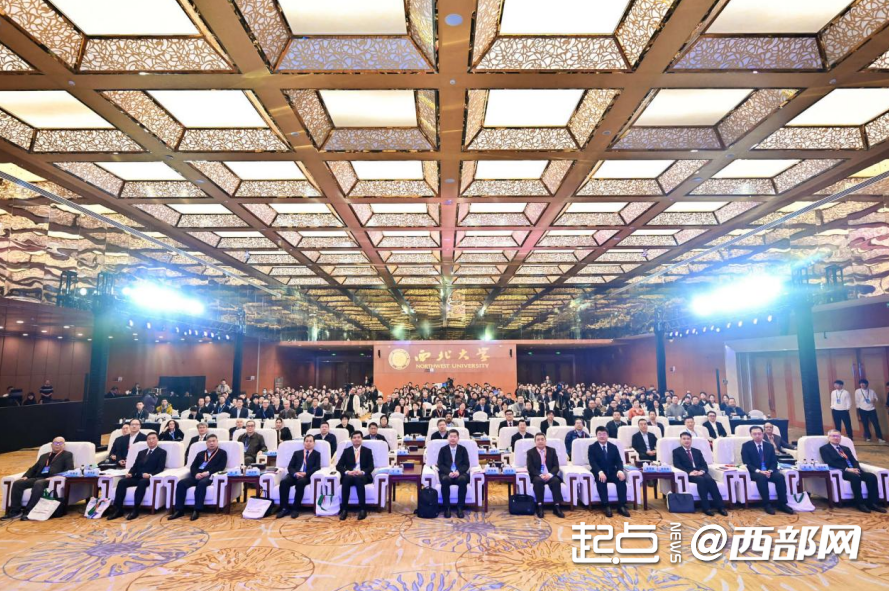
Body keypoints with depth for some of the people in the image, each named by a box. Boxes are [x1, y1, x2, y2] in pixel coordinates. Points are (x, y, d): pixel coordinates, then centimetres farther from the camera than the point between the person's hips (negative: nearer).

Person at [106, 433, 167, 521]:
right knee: (121, 482, -21)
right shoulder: (141, 453, 27)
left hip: (148, 478, -6)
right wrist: (130, 473, -4)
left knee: (142, 483, -37)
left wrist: (150, 474, -22)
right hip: (137, 477, 6)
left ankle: (135, 510, -35)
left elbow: (161, 468, -5)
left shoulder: (162, 452, 7)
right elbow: (135, 466, 19)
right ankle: (118, 509, -22)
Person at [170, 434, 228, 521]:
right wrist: (196, 473, -7)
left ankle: (197, 510, -34)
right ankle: (179, 510, -20)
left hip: (209, 475, -5)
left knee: (202, 483, -38)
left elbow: (221, 467, 0)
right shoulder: (200, 454, 28)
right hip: (197, 475, 5)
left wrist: (208, 472, -14)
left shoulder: (222, 453, 14)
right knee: (181, 483, -23)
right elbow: (193, 466, 17)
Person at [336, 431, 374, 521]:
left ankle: (362, 509, -35)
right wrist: (347, 472, -16)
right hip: (349, 475, 1)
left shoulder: (367, 451, 13)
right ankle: (344, 509, -31)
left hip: (362, 476, -1)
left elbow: (371, 467, 3)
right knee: (346, 479, -35)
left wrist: (362, 472, -18)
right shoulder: (346, 451, 15)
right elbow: (339, 466, 5)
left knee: (359, 479, -37)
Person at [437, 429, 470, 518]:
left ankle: (460, 507, -23)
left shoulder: (463, 449, 12)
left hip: (460, 473, 0)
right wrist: (449, 472, -17)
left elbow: (466, 465, 5)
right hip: (446, 474, 0)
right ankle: (447, 507, -22)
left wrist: (458, 471, -16)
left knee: (463, 480, -35)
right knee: (445, 480, -36)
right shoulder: (443, 449, 11)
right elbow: (440, 465, 2)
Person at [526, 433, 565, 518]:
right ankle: (540, 507, -30)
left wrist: (550, 474, -18)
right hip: (537, 476, -2)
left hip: (550, 475, 2)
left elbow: (556, 466, 2)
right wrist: (540, 475, -21)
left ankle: (557, 507, -28)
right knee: (538, 481, -35)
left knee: (556, 481, -31)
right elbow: (530, 468, -4)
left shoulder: (552, 450, 11)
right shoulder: (530, 452, 5)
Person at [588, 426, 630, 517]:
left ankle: (621, 506, -25)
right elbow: (592, 463, -12)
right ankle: (606, 505, -31)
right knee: (601, 480, -36)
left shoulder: (613, 447, 12)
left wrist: (620, 471, -20)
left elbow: (619, 461, 3)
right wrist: (600, 472, -31)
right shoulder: (592, 448, 2)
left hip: (612, 472, 3)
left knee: (622, 479, -28)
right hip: (599, 473, -3)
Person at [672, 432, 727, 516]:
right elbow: (676, 465, -4)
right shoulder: (676, 451, 12)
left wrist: (702, 471, -11)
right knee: (701, 480, -34)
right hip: (688, 474, -4)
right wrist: (689, 472, -19)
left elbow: (704, 464, 14)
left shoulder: (697, 451, 25)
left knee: (710, 479, -29)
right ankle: (706, 507, -33)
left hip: (700, 473, 4)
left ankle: (720, 506, -31)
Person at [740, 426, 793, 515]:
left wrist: (770, 471, -15)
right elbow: (746, 463, -8)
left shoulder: (769, 445, 11)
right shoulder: (746, 446, -2)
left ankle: (782, 504, -19)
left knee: (780, 476, -27)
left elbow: (774, 462, 6)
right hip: (754, 473, -4)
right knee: (761, 477, -36)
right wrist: (759, 471, -23)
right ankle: (767, 504, -28)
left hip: (769, 471, 4)